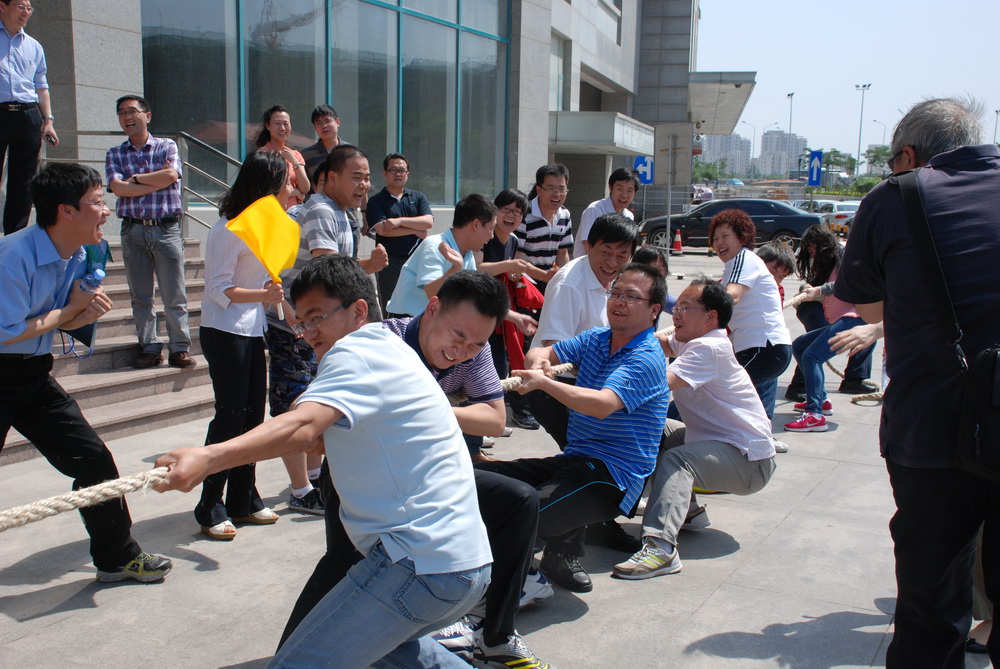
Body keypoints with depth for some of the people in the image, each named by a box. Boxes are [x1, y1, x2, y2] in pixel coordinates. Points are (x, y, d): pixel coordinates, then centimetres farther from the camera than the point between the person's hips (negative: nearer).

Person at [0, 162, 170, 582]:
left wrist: (87, 311, -11)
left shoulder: (79, 257, 2)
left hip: (35, 374, 8)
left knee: (93, 459, 8)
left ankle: (117, 557, 23)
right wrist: (70, 310, -13)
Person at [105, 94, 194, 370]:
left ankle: (180, 347, 2)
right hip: (133, 230, 2)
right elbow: (117, 187, -5)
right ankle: (150, 348, 11)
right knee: (140, 295, 4)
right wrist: (157, 181, -7)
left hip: (166, 228, -2)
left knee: (174, 294, -3)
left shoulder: (167, 146, 7)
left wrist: (136, 178, -3)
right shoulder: (115, 154, 12)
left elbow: (171, 175, -12)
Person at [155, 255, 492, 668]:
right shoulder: (389, 351, 23)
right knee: (382, 632, 35)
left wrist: (208, 458, -40)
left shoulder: (356, 351, -9)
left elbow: (303, 425, -28)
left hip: (422, 566, -11)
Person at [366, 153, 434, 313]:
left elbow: (429, 222, -3)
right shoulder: (376, 201, 4)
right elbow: (382, 230, -10)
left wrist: (400, 221, -13)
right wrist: (416, 231, -5)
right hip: (390, 262, -2)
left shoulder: (418, 197, 13)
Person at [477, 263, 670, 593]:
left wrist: (544, 382, -31)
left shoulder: (646, 359, -13)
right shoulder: (596, 338, 14)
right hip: (573, 460, 8)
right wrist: (539, 361, -14)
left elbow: (603, 404, -28)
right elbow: (541, 353, 10)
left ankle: (563, 552, 2)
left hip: (613, 476, -8)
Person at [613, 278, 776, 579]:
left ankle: (660, 546, -47)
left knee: (676, 459, -32)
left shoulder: (708, 348, -24)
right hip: (720, 441, 10)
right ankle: (687, 509, 18)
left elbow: (658, 383, -35)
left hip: (751, 462, -10)